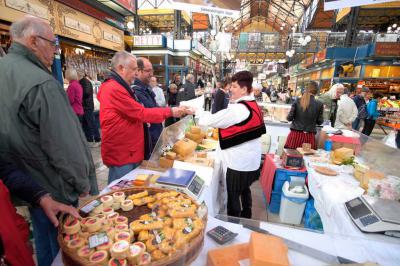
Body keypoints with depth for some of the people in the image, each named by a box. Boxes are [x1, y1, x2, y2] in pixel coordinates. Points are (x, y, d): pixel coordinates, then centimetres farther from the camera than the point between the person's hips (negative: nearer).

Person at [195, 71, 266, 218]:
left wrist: (197, 111, -3)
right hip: (250, 160, 9)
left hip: (239, 162, -9)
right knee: (244, 190, 25)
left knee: (233, 196, 6)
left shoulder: (238, 109, -21)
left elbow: (212, 120, -18)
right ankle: (246, 218, 43)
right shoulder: (254, 106, 7)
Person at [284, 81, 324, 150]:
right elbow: (320, 121, 4)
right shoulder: (319, 104, -3)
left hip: (295, 134, 1)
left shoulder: (297, 101, -2)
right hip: (309, 136, 0)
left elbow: (289, 118, -1)